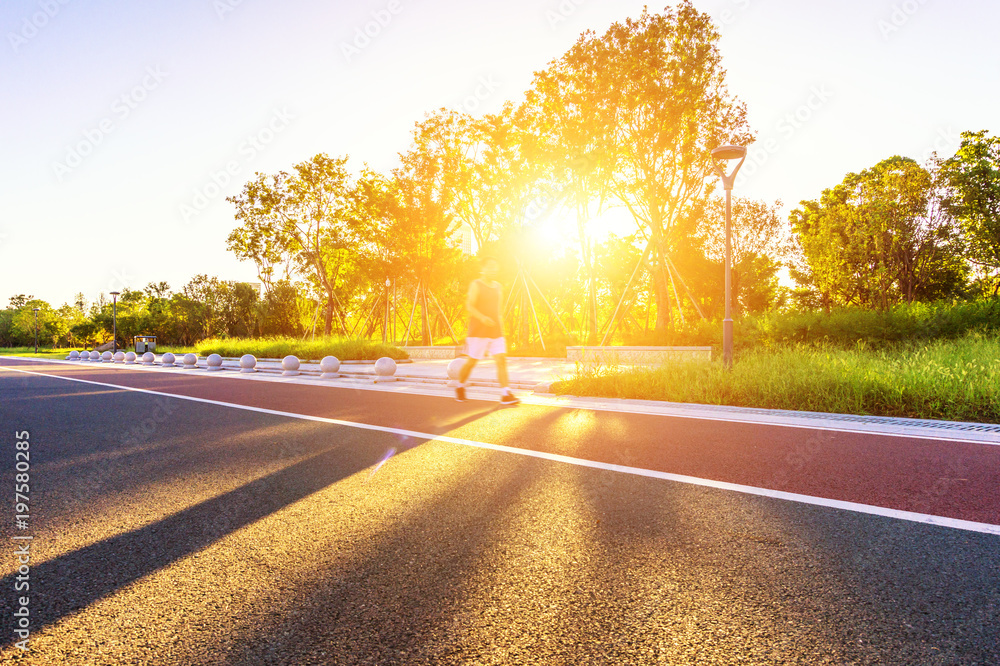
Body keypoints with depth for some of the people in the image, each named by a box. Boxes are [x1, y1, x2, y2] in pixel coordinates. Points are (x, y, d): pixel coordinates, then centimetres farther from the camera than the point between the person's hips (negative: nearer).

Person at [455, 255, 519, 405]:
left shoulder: (498, 287, 15)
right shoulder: (476, 285, -4)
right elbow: (469, 306, -15)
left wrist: (502, 329, 21)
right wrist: (482, 318, -30)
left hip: (495, 331, 5)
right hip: (478, 331, -5)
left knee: (501, 359, -9)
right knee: (471, 361, 4)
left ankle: (506, 394, -12)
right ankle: (460, 386, 28)